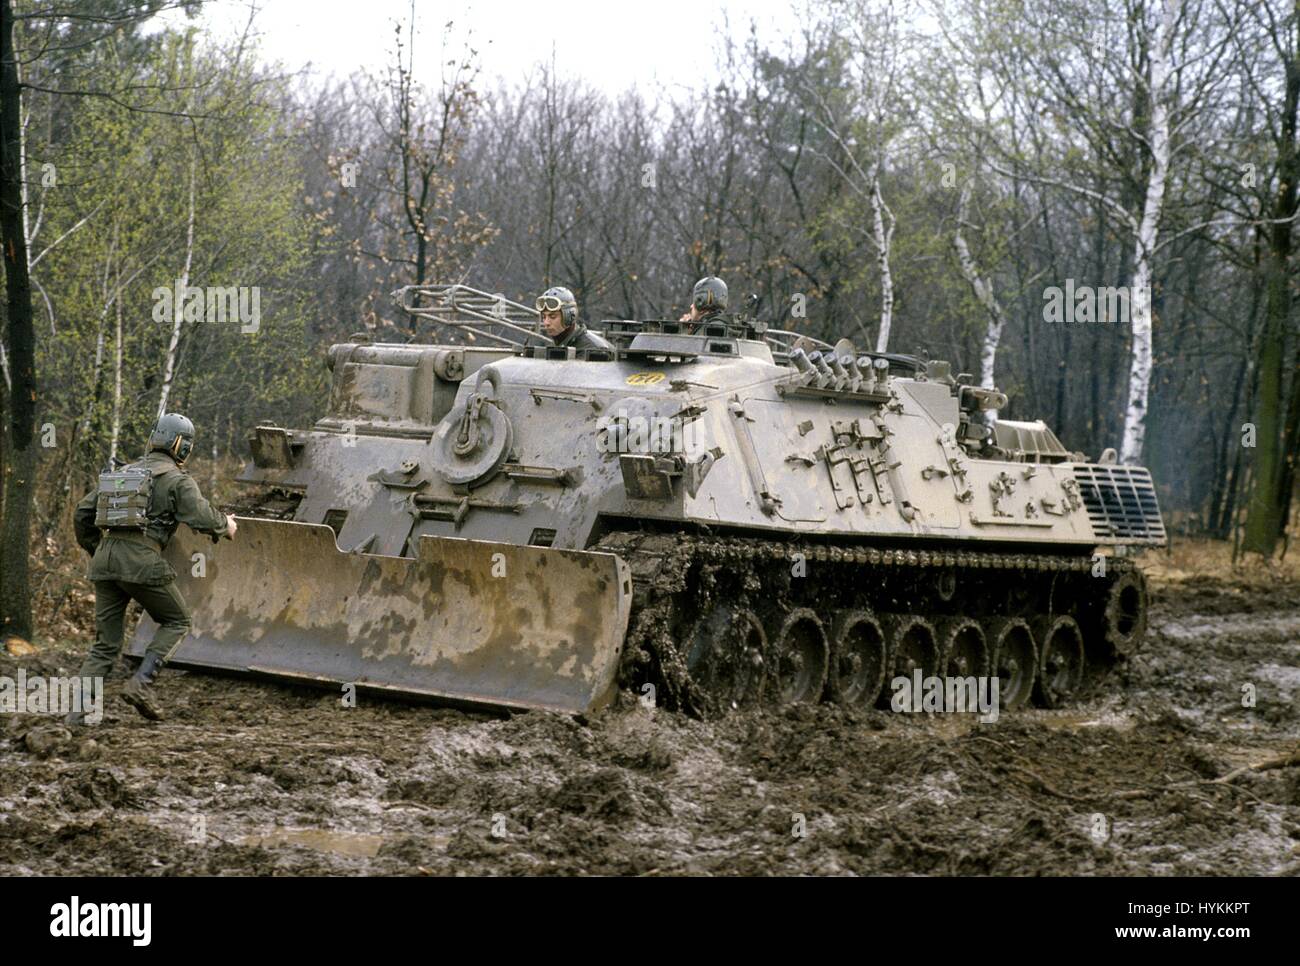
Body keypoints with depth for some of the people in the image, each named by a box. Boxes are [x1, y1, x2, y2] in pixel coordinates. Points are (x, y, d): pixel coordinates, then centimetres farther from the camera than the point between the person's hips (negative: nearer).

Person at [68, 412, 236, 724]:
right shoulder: (177, 479, 3)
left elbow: (83, 513, 21)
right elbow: (201, 516, -7)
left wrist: (93, 550, 32)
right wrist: (225, 525, 13)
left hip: (105, 559, 6)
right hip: (141, 561, -6)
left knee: (106, 643, 10)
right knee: (176, 621, 14)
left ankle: (77, 710, -2)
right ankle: (141, 684, -4)